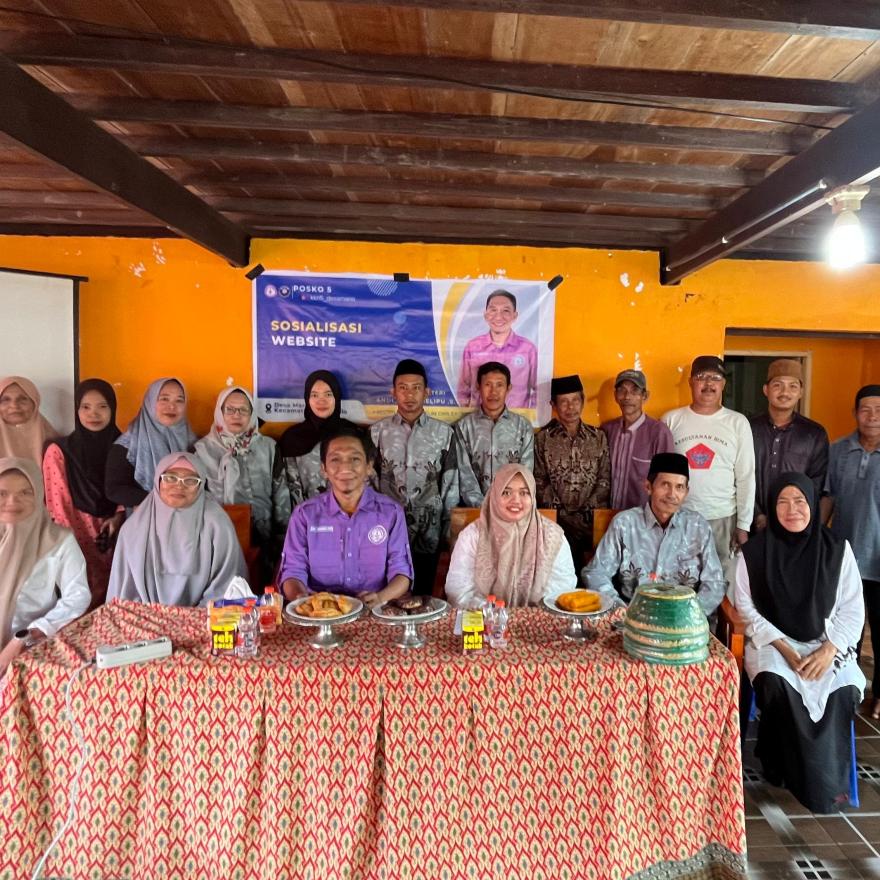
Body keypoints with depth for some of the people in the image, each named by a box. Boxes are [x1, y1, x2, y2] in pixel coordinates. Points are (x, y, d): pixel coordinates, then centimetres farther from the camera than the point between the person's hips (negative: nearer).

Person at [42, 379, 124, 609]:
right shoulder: (59, 451, -6)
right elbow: (59, 504, -6)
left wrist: (118, 517, -8)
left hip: (113, 531, 3)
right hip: (80, 532, -2)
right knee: (88, 597, -6)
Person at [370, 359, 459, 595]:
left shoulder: (444, 433, 1)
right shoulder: (378, 431, 2)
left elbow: (450, 485, 4)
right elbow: (369, 481, 5)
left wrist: (448, 530, 3)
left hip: (429, 531, 0)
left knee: (423, 595, 8)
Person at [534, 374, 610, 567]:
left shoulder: (598, 437, 10)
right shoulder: (543, 438, 4)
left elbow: (604, 480, 6)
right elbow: (540, 482, 0)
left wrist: (589, 512, -7)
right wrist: (562, 514, -8)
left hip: (592, 519, 2)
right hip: (557, 519, -1)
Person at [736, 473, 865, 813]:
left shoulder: (838, 550, 1)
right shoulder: (754, 552, -3)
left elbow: (853, 610, 2)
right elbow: (747, 610, -2)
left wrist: (829, 649, -12)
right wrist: (783, 647, -13)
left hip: (826, 644, 1)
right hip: (772, 642, -1)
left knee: (842, 691, -27)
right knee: (776, 684, -31)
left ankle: (831, 776, 0)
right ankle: (820, 784, -9)